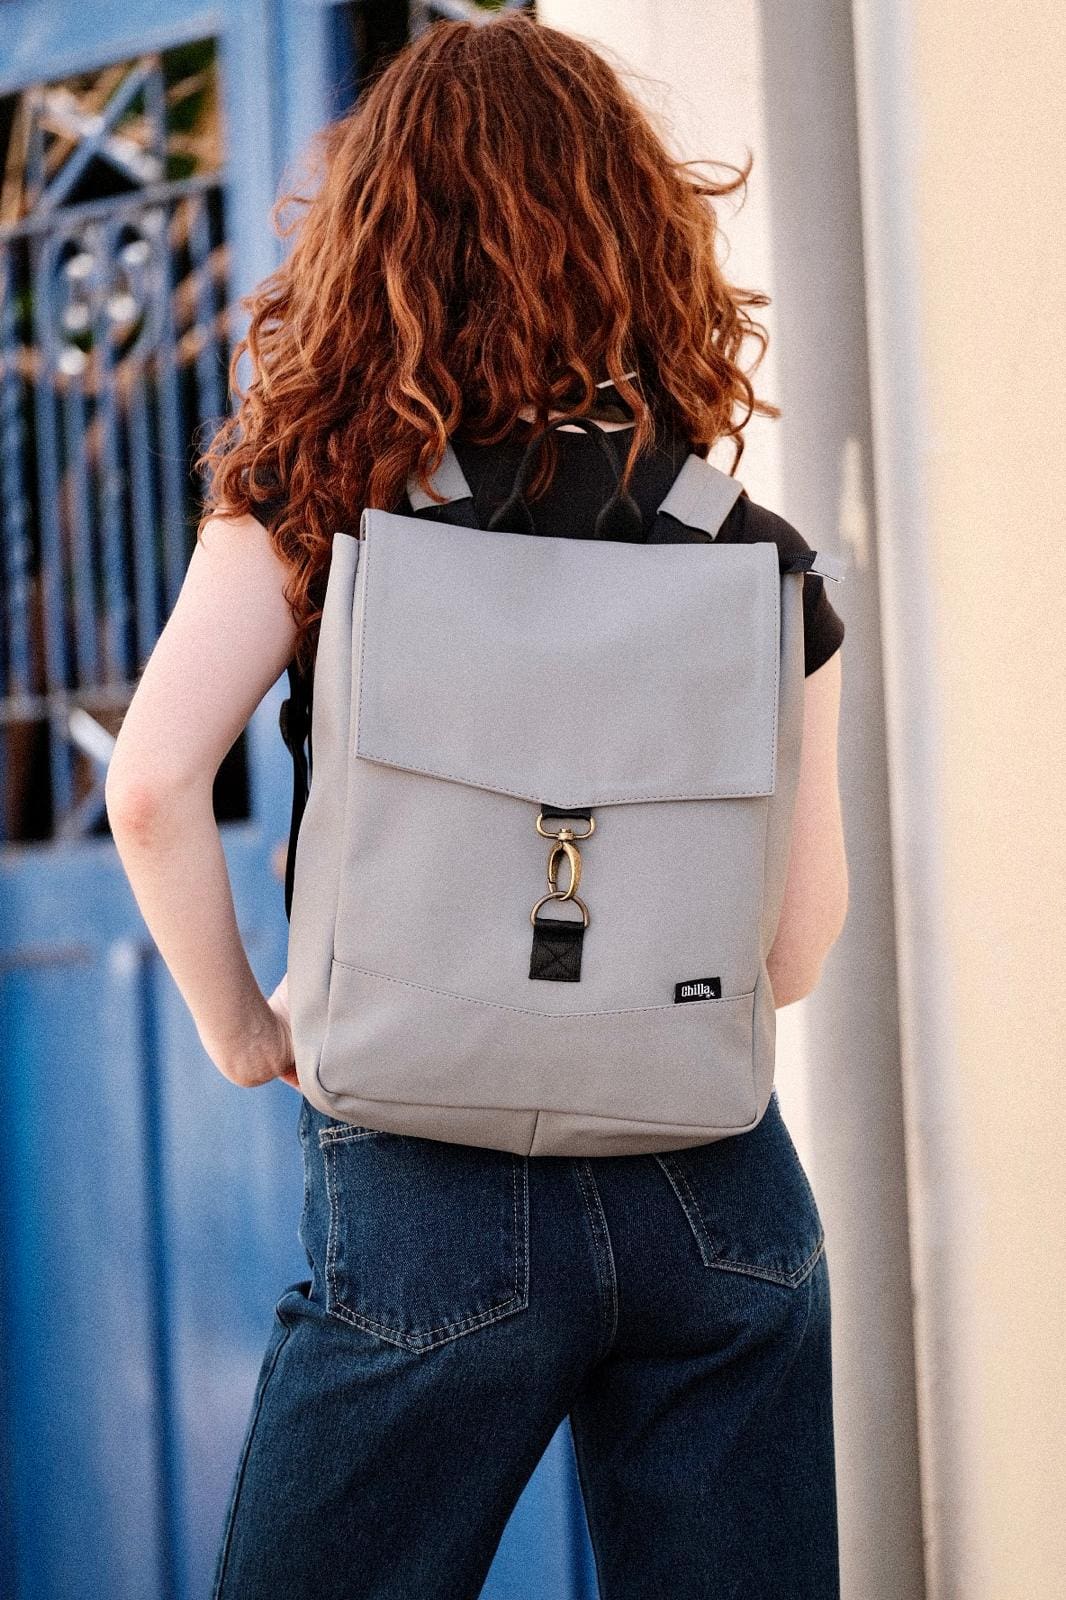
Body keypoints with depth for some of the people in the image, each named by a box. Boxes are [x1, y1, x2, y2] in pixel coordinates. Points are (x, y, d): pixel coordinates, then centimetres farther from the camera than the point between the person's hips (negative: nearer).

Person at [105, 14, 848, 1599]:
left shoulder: (317, 486, -5)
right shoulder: (757, 551, 0)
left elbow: (152, 785, -14)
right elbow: (797, 954, 3)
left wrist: (241, 1026, 1)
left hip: (433, 1183, -2)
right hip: (718, 1191, 3)